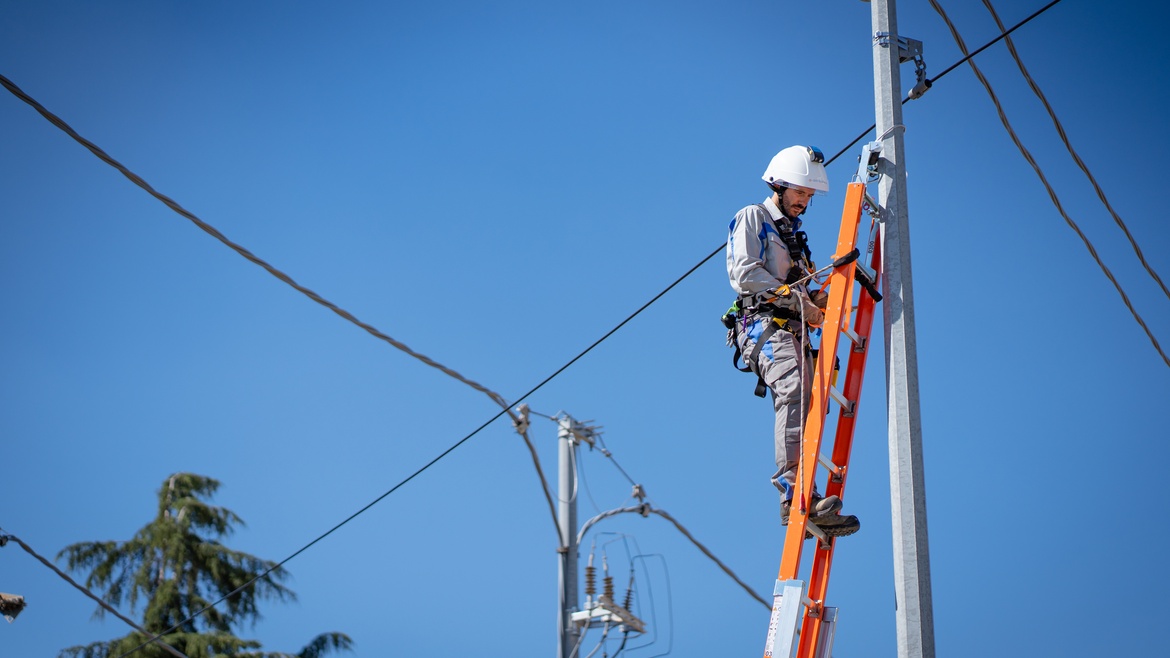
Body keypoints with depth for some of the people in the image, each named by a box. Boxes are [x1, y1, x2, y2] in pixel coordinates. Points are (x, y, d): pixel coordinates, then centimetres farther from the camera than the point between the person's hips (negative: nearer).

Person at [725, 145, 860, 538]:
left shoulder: (793, 235, 33)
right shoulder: (752, 218, 8)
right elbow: (745, 273, -7)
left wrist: (816, 301, 8)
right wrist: (798, 300, -11)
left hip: (794, 329, 9)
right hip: (764, 323, -9)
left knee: (803, 406, -4)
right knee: (795, 391, -31)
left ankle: (803, 504, -9)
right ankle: (795, 493, -43)